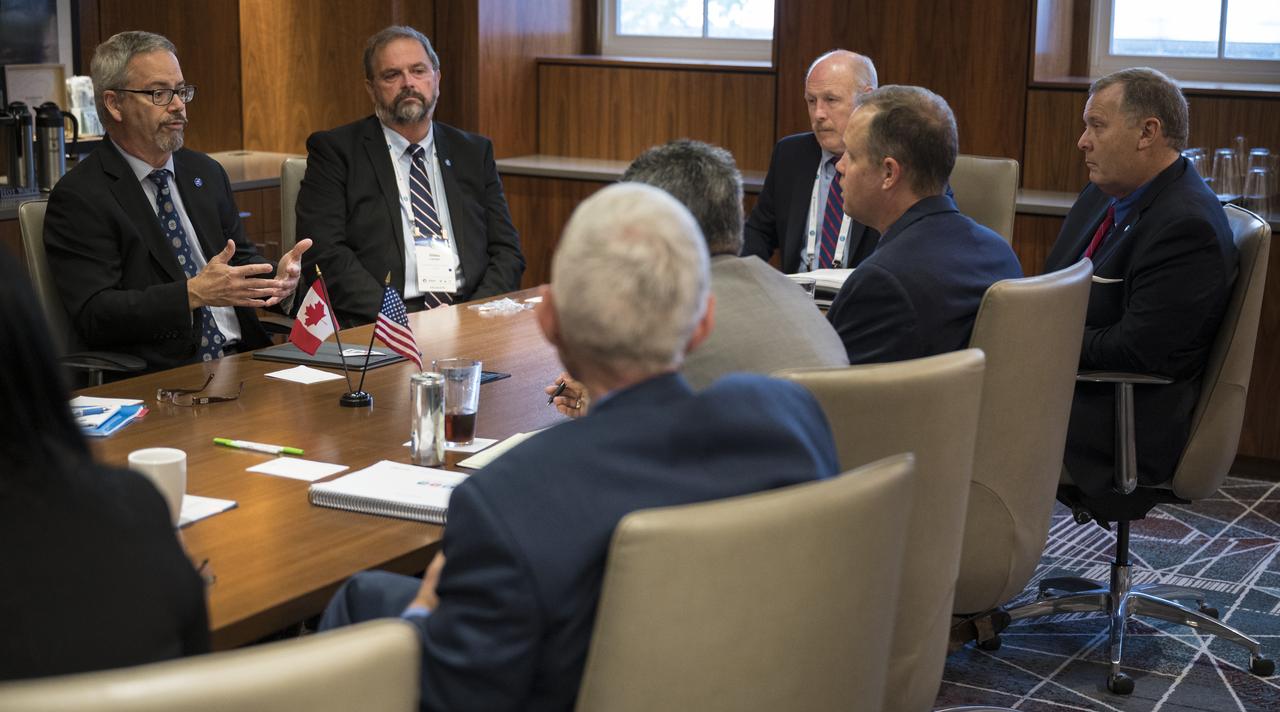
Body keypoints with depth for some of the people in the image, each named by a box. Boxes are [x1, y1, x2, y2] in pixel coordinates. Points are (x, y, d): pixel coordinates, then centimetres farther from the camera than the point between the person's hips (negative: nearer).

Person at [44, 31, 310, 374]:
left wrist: (277, 279, -2)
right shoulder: (78, 196, -4)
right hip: (161, 381, -6)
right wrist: (193, 293, -24)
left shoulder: (206, 173, 17)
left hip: (243, 358, 7)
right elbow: (93, 317, -13)